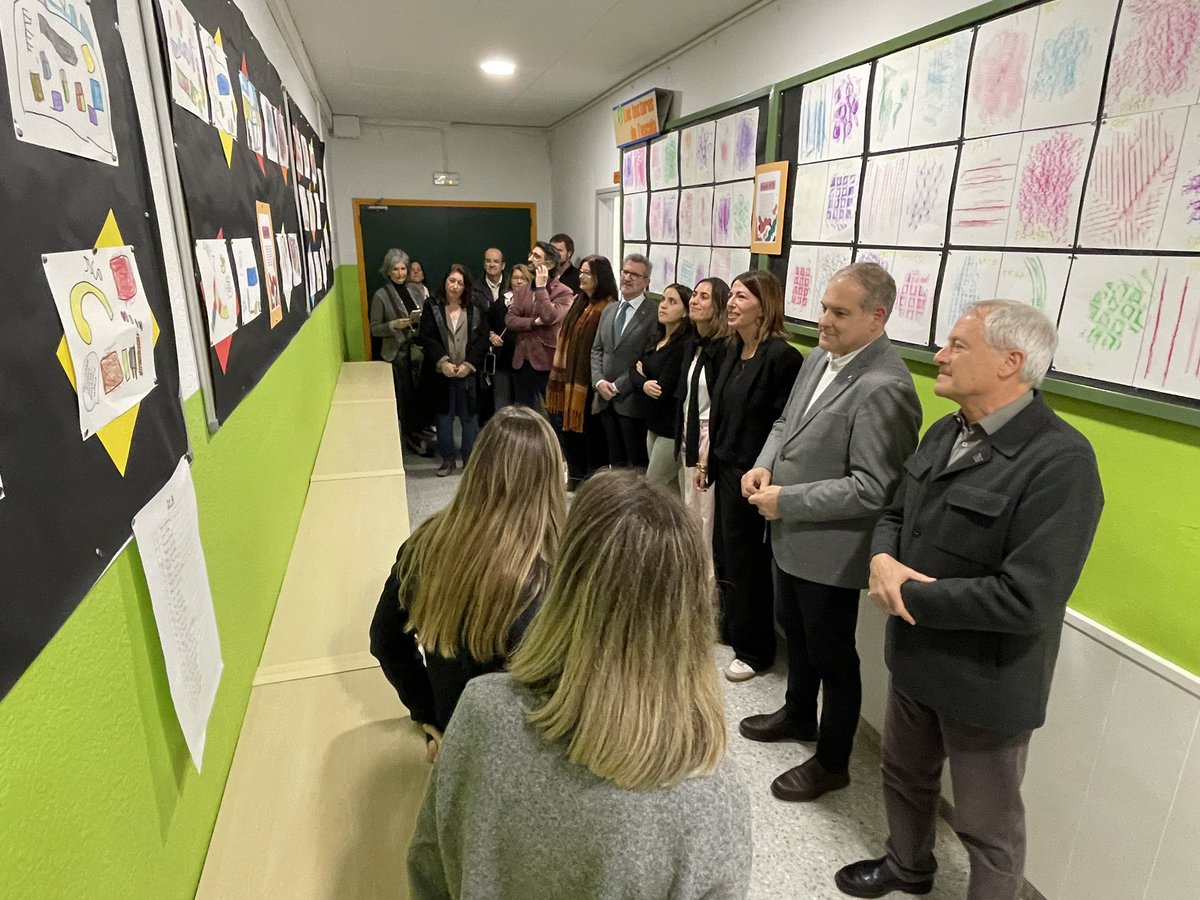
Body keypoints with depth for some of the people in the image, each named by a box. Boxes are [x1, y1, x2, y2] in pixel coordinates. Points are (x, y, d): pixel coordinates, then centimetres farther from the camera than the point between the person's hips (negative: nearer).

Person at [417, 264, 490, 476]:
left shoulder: (475, 310, 5)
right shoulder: (432, 307, 4)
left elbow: (482, 339, -2)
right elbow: (427, 338, -4)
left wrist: (469, 364, -13)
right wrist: (442, 362, -17)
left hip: (468, 372, 0)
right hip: (441, 373, 0)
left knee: (469, 417, 5)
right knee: (444, 417, 7)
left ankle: (471, 460, 17)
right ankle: (447, 459, 20)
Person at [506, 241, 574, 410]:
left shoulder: (563, 292, -6)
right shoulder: (521, 291, 12)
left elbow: (549, 317, -23)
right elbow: (509, 320, 1)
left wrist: (541, 288, -14)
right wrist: (534, 323, -14)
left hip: (547, 363, -5)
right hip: (522, 362, 6)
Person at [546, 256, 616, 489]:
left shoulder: (608, 308, -14)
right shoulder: (578, 302, 12)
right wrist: (559, 372, 14)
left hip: (589, 383, -8)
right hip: (571, 379, 8)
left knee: (591, 434, 3)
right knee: (569, 431, 14)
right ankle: (577, 477, 29)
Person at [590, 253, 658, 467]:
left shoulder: (655, 313, -9)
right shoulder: (609, 311, 15)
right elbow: (596, 350, 14)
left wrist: (618, 386, -14)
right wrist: (599, 381, -3)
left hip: (632, 401, -6)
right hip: (605, 400, 6)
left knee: (637, 465, 4)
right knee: (615, 462, 15)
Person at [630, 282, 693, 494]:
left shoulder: (685, 345, -19)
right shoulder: (655, 338, 9)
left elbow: (664, 390, -22)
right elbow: (634, 371, 7)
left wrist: (643, 376, -2)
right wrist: (644, 384, -16)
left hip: (673, 427, -8)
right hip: (654, 423, 8)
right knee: (670, 491, 15)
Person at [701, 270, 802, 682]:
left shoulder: (781, 356, -19)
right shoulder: (734, 351, 8)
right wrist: (708, 459, 15)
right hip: (726, 469, 8)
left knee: (747, 559, 6)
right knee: (723, 551, 19)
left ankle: (755, 650, 26)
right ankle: (731, 624, 41)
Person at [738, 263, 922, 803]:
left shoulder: (884, 387, -25)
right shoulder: (819, 359, 3)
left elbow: (872, 489, -28)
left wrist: (787, 501, -23)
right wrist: (764, 466, -4)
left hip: (830, 549, -9)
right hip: (790, 537, 9)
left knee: (832, 656, 11)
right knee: (794, 632, 27)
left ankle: (832, 762, 35)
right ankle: (798, 715, 52)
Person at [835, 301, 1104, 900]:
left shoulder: (1061, 462, -25)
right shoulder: (944, 433, 2)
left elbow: (1025, 600, -30)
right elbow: (895, 514, 9)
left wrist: (906, 594, -22)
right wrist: (883, 559, -14)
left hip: (986, 681, -8)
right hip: (917, 659, 8)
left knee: (987, 826, 16)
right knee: (904, 777, 29)